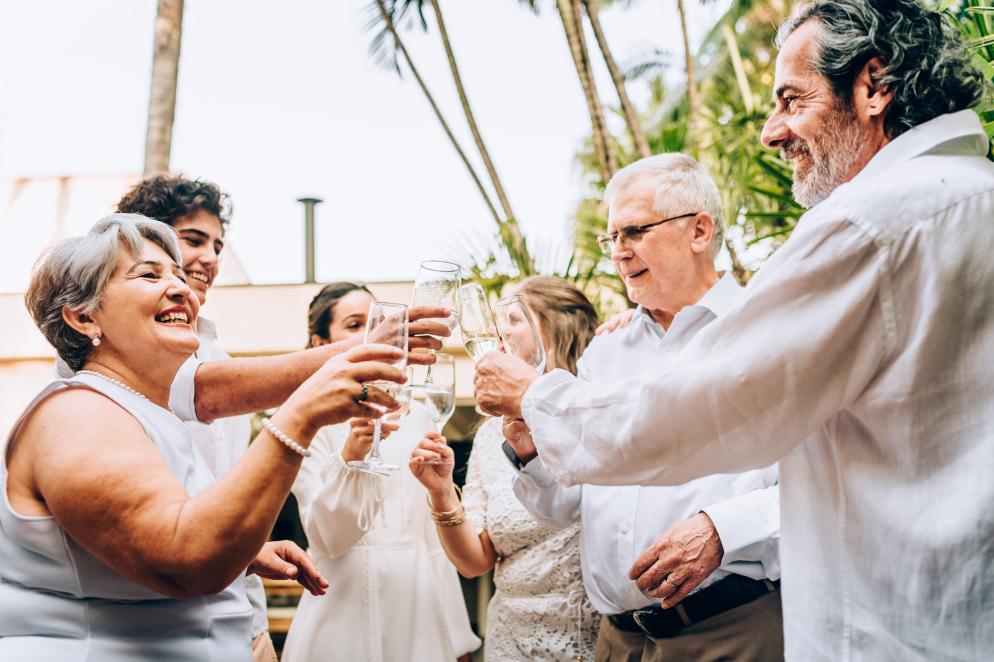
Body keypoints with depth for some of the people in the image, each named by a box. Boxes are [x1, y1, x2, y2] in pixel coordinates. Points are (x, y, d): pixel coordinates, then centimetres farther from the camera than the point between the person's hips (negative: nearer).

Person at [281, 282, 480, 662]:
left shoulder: (415, 415, 9)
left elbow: (434, 530, 11)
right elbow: (327, 537, -13)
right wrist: (349, 456, -29)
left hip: (421, 610, 4)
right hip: (349, 616, -4)